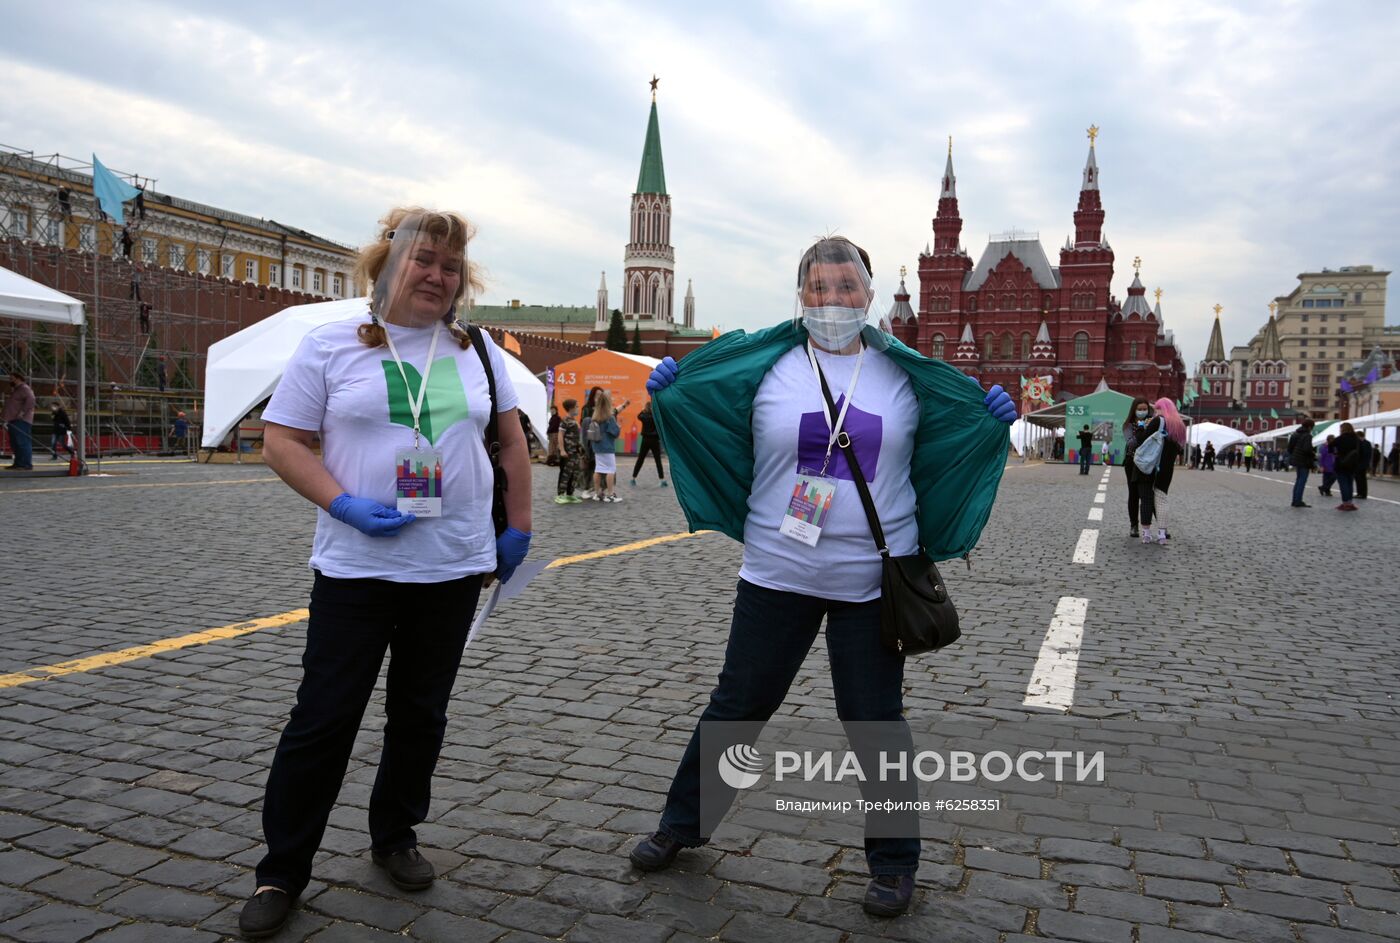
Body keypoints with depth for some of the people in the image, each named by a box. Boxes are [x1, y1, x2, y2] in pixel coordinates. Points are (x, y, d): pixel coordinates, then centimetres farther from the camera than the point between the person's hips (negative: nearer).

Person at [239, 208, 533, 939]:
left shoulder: (478, 349, 6)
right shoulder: (329, 346, -2)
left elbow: (511, 440, 13)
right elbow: (281, 443, -3)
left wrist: (519, 527, 8)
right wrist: (344, 505, -17)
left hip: (455, 568, 3)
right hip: (355, 567, -3)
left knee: (421, 714, 14)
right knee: (323, 718, 2)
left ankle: (395, 838, 33)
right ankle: (281, 872, 19)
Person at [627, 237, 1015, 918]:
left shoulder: (905, 374, 4)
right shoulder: (762, 366, 0)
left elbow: (945, 452, 13)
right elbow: (710, 432, 7)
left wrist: (990, 424, -4)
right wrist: (669, 399, -10)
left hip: (873, 581, 0)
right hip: (777, 575, 0)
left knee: (875, 718, 10)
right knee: (737, 703, 12)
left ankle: (894, 862, 30)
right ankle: (683, 822, 34)